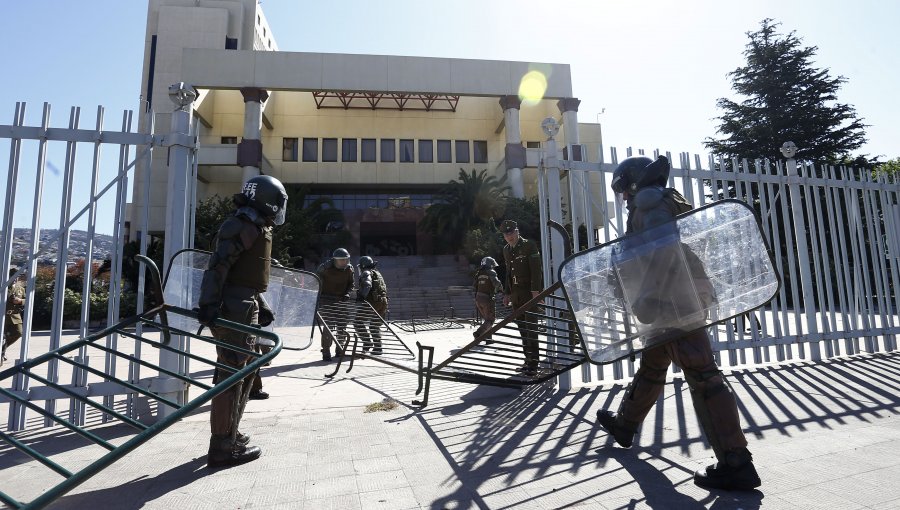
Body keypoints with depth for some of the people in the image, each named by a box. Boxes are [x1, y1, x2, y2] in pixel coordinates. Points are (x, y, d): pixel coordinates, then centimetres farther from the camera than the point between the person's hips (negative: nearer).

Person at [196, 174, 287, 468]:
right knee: (232, 375, -5)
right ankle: (222, 448, 5)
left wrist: (261, 306, 21)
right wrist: (209, 304, -28)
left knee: (245, 371, 18)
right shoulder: (242, 226, -11)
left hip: (245, 309, 11)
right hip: (234, 310, -11)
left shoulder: (255, 228, 20)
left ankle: (230, 435, 32)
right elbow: (218, 267, -22)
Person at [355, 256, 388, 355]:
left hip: (373, 302, -9)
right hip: (383, 302, 9)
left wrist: (362, 296, -29)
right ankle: (378, 347, 17)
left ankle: (368, 341, -7)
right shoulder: (377, 273, 24)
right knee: (375, 326, 16)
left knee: (359, 322, 0)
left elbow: (367, 285, -22)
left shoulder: (366, 273, -2)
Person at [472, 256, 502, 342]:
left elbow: (474, 285, 17)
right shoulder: (491, 272, -6)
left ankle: (487, 337, 21)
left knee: (485, 318, 19)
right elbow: (496, 283, -20)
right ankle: (478, 333, -18)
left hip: (478, 298, 7)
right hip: (487, 298, -7)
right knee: (490, 320, 0)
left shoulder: (479, 273, 13)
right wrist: (500, 289, 0)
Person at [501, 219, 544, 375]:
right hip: (516, 295, 7)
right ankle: (528, 361, 15)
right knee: (522, 328, 8)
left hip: (530, 292, -7)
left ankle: (534, 363, -6)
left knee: (530, 327, -9)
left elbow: (536, 269, -12)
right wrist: (506, 293, 16)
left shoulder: (529, 246, -5)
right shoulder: (506, 250, 15)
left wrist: (535, 291, -19)